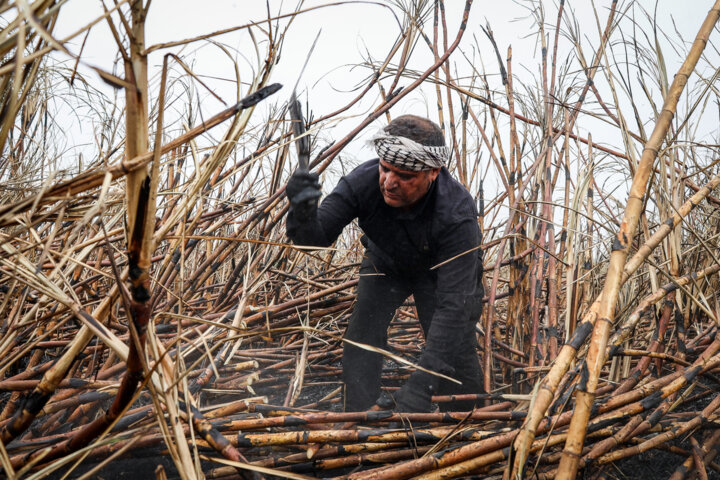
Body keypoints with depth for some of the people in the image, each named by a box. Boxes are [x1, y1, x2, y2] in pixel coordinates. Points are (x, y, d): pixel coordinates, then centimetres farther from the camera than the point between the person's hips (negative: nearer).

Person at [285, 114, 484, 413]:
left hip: (438, 269, -2)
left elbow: (453, 303, -46)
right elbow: (316, 238, -29)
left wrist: (421, 386, -53)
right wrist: (303, 214, -55)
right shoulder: (364, 181, -34)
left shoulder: (457, 213, -42)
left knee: (456, 350, -11)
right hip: (385, 264, 3)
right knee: (361, 340, -10)